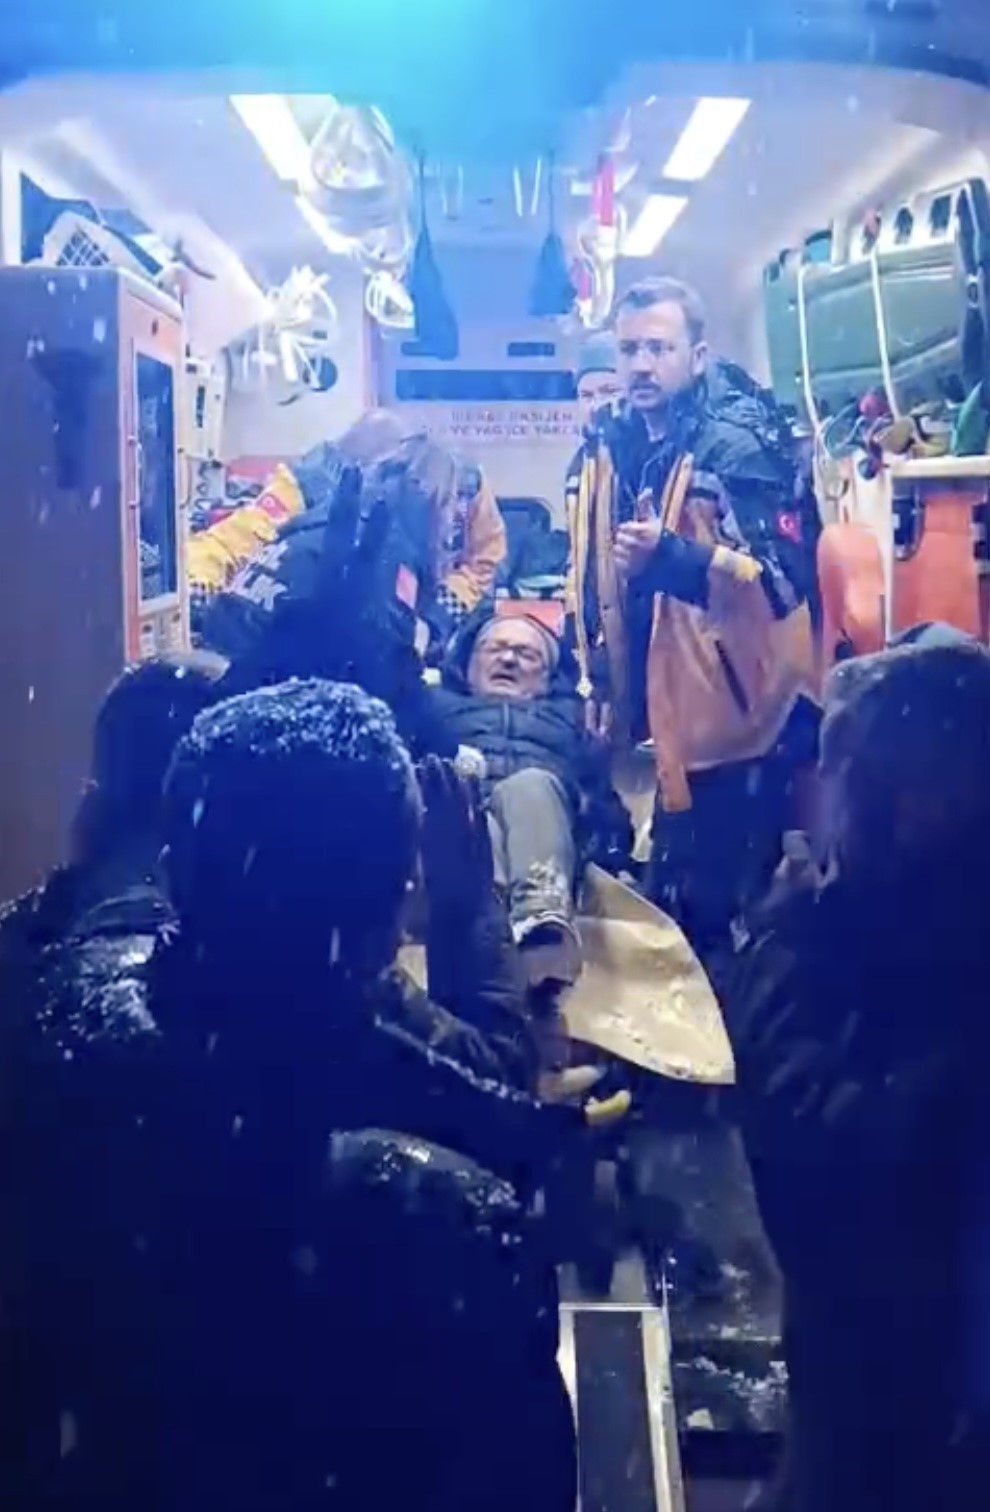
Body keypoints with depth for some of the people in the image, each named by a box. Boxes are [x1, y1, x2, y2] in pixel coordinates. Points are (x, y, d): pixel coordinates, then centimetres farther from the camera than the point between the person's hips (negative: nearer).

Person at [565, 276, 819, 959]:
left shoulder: (737, 442, -14)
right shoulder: (609, 443, 8)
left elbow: (783, 578, -23)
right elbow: (592, 574, 18)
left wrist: (671, 555, -35)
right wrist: (601, 683, 15)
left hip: (735, 711, -7)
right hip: (657, 706, 7)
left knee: (721, 901, 2)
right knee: (668, 897, 19)